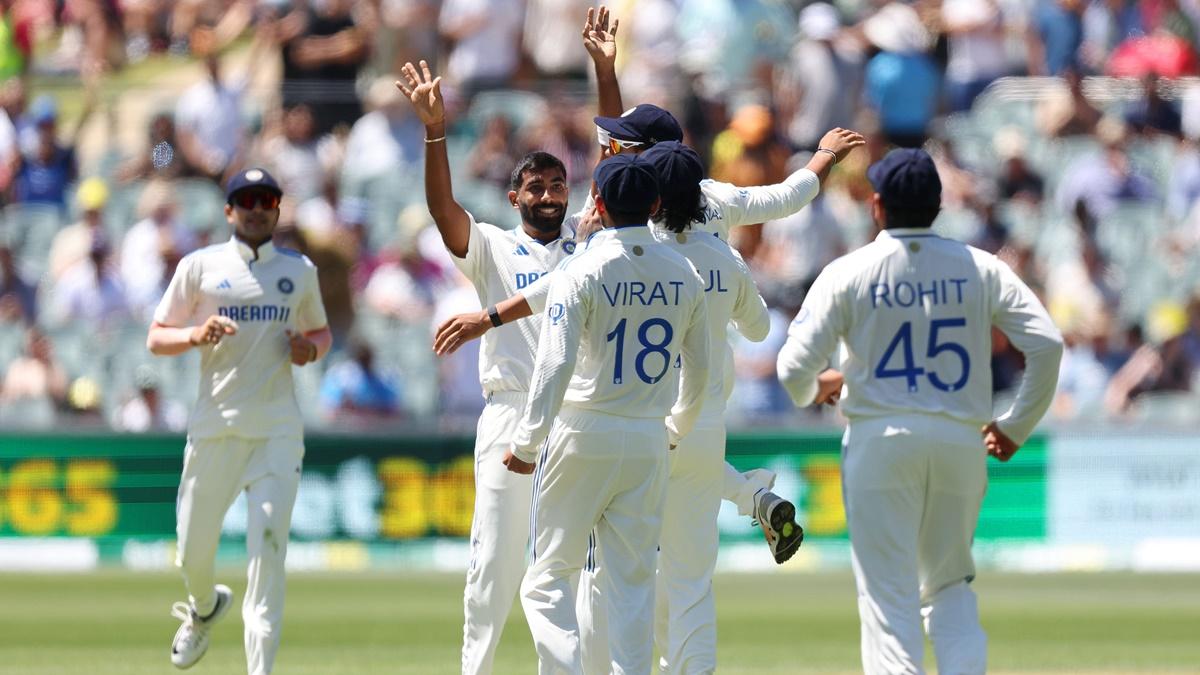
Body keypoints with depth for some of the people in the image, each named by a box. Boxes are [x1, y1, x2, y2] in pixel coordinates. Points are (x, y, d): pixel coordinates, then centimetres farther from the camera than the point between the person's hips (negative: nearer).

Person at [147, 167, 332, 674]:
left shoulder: (299, 271, 11)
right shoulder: (200, 267, 5)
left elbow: (321, 331, 24)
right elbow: (156, 338, 6)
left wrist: (311, 346, 0)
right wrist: (196, 335, -15)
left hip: (277, 428, 0)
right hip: (214, 424, 0)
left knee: (268, 546, -13)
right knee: (193, 550, 5)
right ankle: (204, 608, 40)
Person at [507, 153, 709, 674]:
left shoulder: (582, 273, -11)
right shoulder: (683, 275, 5)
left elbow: (555, 365, -18)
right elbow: (697, 368, 14)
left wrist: (526, 442, -14)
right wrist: (677, 430, 29)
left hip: (581, 436, -4)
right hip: (648, 442, 4)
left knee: (548, 576, 2)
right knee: (634, 582, 7)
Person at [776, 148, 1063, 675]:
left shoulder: (849, 273, -3)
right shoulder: (980, 269, 4)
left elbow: (794, 367, -6)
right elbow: (1047, 344, -3)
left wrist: (812, 391, 18)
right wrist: (1017, 426, 7)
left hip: (880, 438, -3)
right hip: (963, 440, 3)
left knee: (889, 594, -1)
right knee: (949, 583, 18)